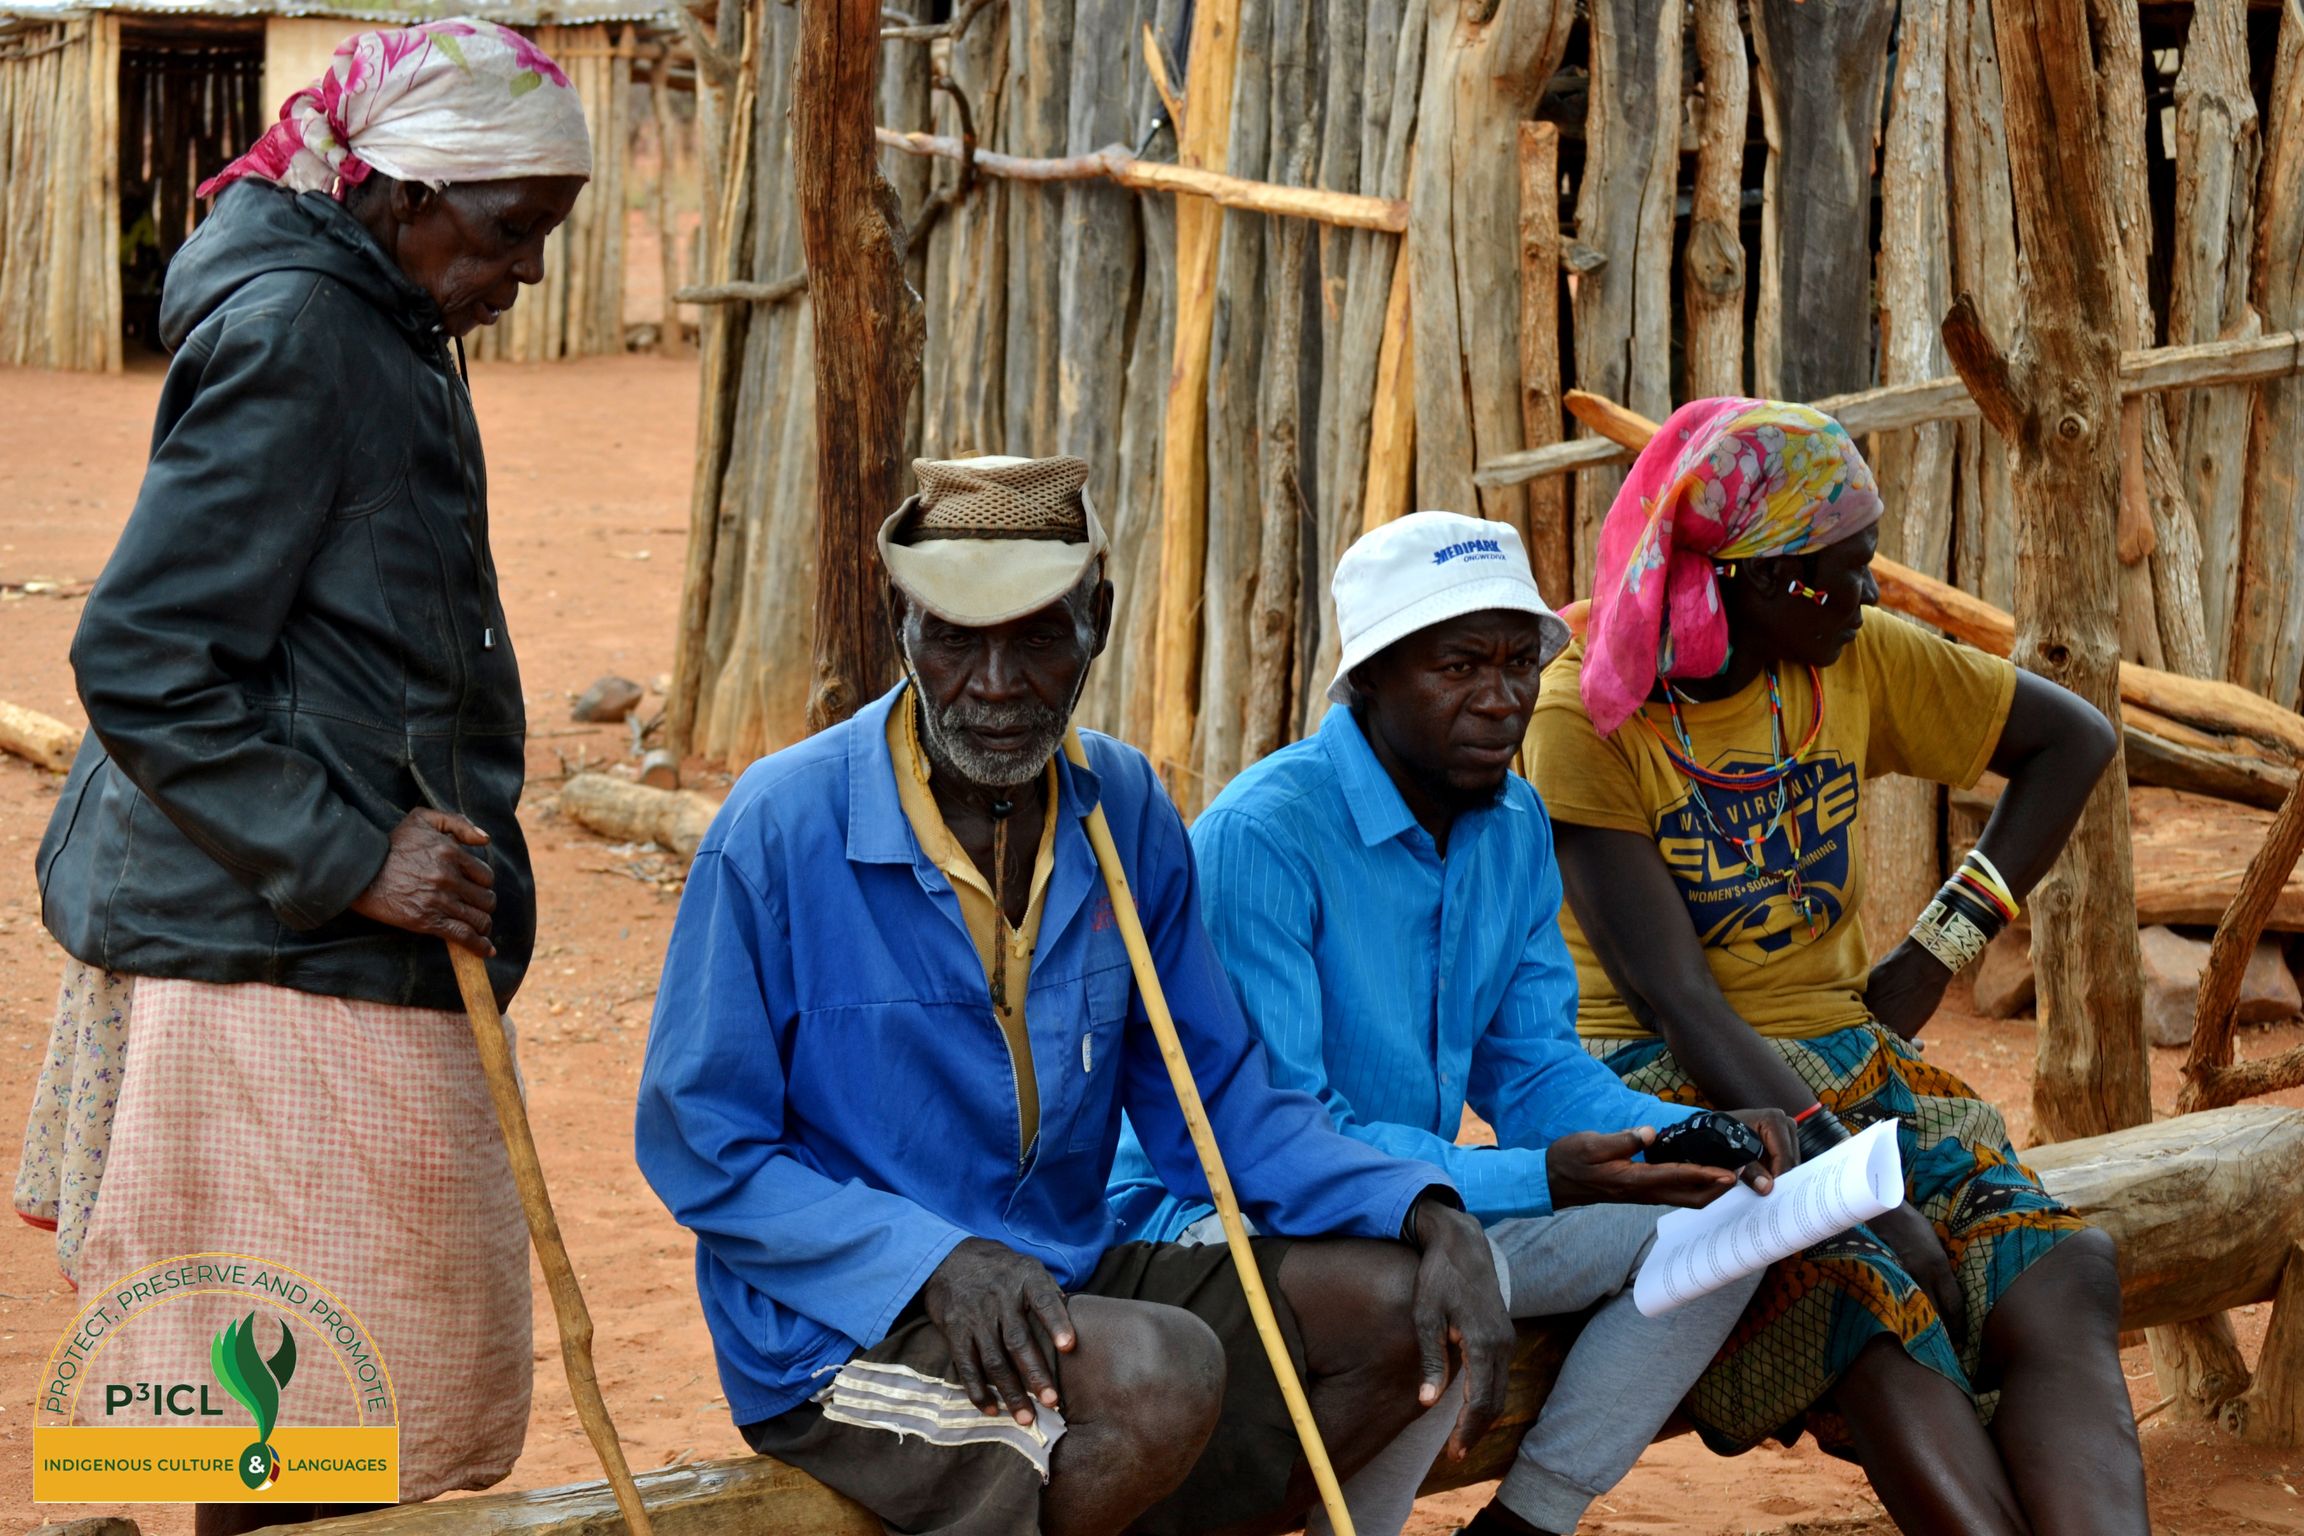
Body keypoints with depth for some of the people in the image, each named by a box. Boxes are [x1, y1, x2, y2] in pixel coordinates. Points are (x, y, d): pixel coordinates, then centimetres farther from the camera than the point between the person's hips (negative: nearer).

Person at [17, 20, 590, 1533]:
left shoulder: (380, 329, 14)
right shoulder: (293, 335, -17)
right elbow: (140, 662, -21)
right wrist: (351, 856, -23)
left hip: (340, 947, 10)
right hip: (273, 961, -10)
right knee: (315, 1415, -5)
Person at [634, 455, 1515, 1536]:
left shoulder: (1123, 810, 4)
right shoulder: (783, 827, -13)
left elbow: (1217, 1100, 8)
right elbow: (698, 1152, -10)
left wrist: (1431, 1219, -10)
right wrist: (936, 1264, -24)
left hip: (1068, 1279, 7)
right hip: (844, 1329, -7)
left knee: (1398, 1303, -8)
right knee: (1162, 1376, -32)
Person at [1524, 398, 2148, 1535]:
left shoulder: (1861, 663, 4)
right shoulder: (1589, 715, -12)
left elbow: (2074, 741, 18)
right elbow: (1672, 994, -19)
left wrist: (1941, 947, 7)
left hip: (1849, 1060, 5)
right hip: (1670, 1091, -5)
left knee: (2059, 1283, -25)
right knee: (1871, 1306, -35)